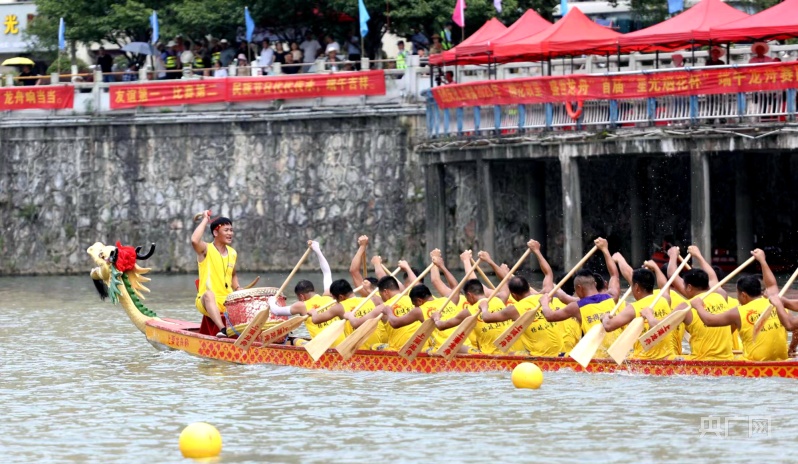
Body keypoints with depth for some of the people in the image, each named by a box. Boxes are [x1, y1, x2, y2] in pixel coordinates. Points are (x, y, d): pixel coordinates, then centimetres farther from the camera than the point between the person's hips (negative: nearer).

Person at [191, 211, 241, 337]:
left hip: (228, 302, 6)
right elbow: (194, 240, -26)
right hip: (207, 302, -6)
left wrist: (237, 289, 9)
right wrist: (205, 220, -14)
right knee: (209, 294, -40)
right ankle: (223, 330, -55)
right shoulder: (206, 250, -3)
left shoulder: (233, 253, 15)